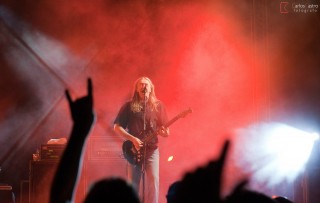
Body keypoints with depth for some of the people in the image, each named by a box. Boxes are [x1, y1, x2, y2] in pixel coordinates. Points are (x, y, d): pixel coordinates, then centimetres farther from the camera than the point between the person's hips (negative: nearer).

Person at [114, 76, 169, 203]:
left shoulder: (157, 105, 8)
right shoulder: (129, 106, 4)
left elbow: (165, 129, 9)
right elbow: (117, 127, 1)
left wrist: (164, 132, -15)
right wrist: (133, 139, -11)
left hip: (151, 149, 0)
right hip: (134, 150, 0)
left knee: (153, 180, -12)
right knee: (133, 184, 3)